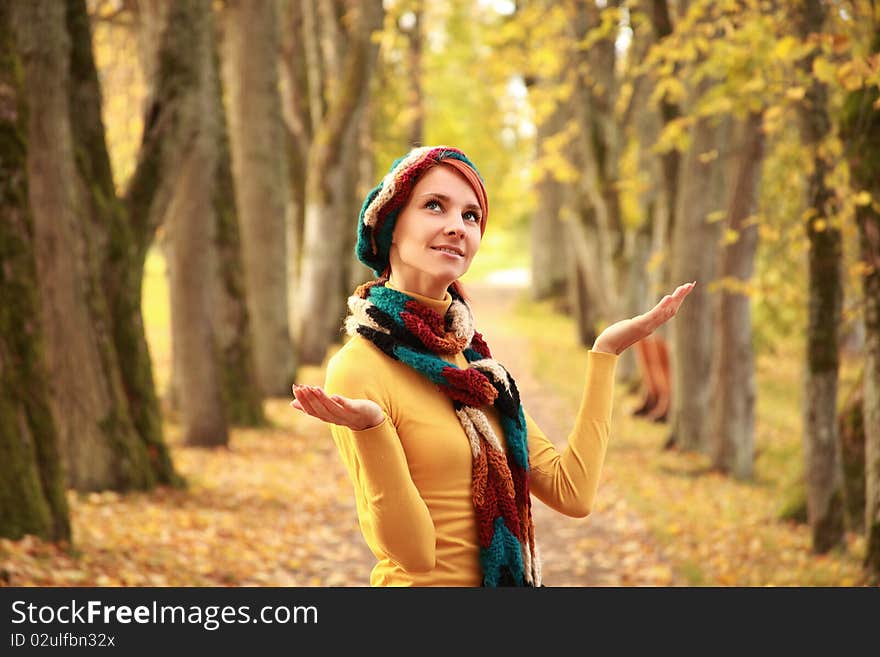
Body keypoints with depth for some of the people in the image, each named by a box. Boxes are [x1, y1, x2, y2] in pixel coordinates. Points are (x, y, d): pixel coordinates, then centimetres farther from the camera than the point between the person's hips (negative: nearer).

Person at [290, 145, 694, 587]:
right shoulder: (358, 368, -17)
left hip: (505, 581, 7)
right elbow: (412, 554, -20)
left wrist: (605, 352, 3)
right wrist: (370, 431, -34)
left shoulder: (472, 358, 3)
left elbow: (572, 492, -3)